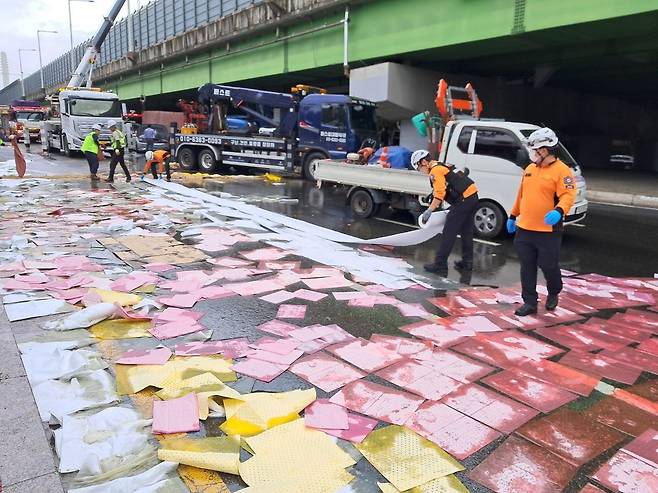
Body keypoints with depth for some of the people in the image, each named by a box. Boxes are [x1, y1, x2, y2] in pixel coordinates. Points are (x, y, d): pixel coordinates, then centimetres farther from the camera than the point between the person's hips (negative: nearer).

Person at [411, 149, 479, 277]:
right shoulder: (443, 166, 22)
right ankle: (467, 262, 30)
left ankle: (440, 265, -2)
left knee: (449, 233, -5)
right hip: (473, 196, 10)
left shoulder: (435, 171, -9)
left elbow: (439, 194, -19)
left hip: (463, 200, -10)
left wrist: (429, 211, -16)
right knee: (466, 231, 19)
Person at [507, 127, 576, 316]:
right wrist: (513, 216, 23)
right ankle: (530, 302, 19)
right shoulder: (530, 169, 12)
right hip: (524, 229, 6)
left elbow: (568, 195, -18)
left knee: (548, 266, 4)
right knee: (527, 267, 9)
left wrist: (559, 211, -37)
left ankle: (554, 293, 34)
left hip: (548, 231, -6)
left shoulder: (562, 171, -9)